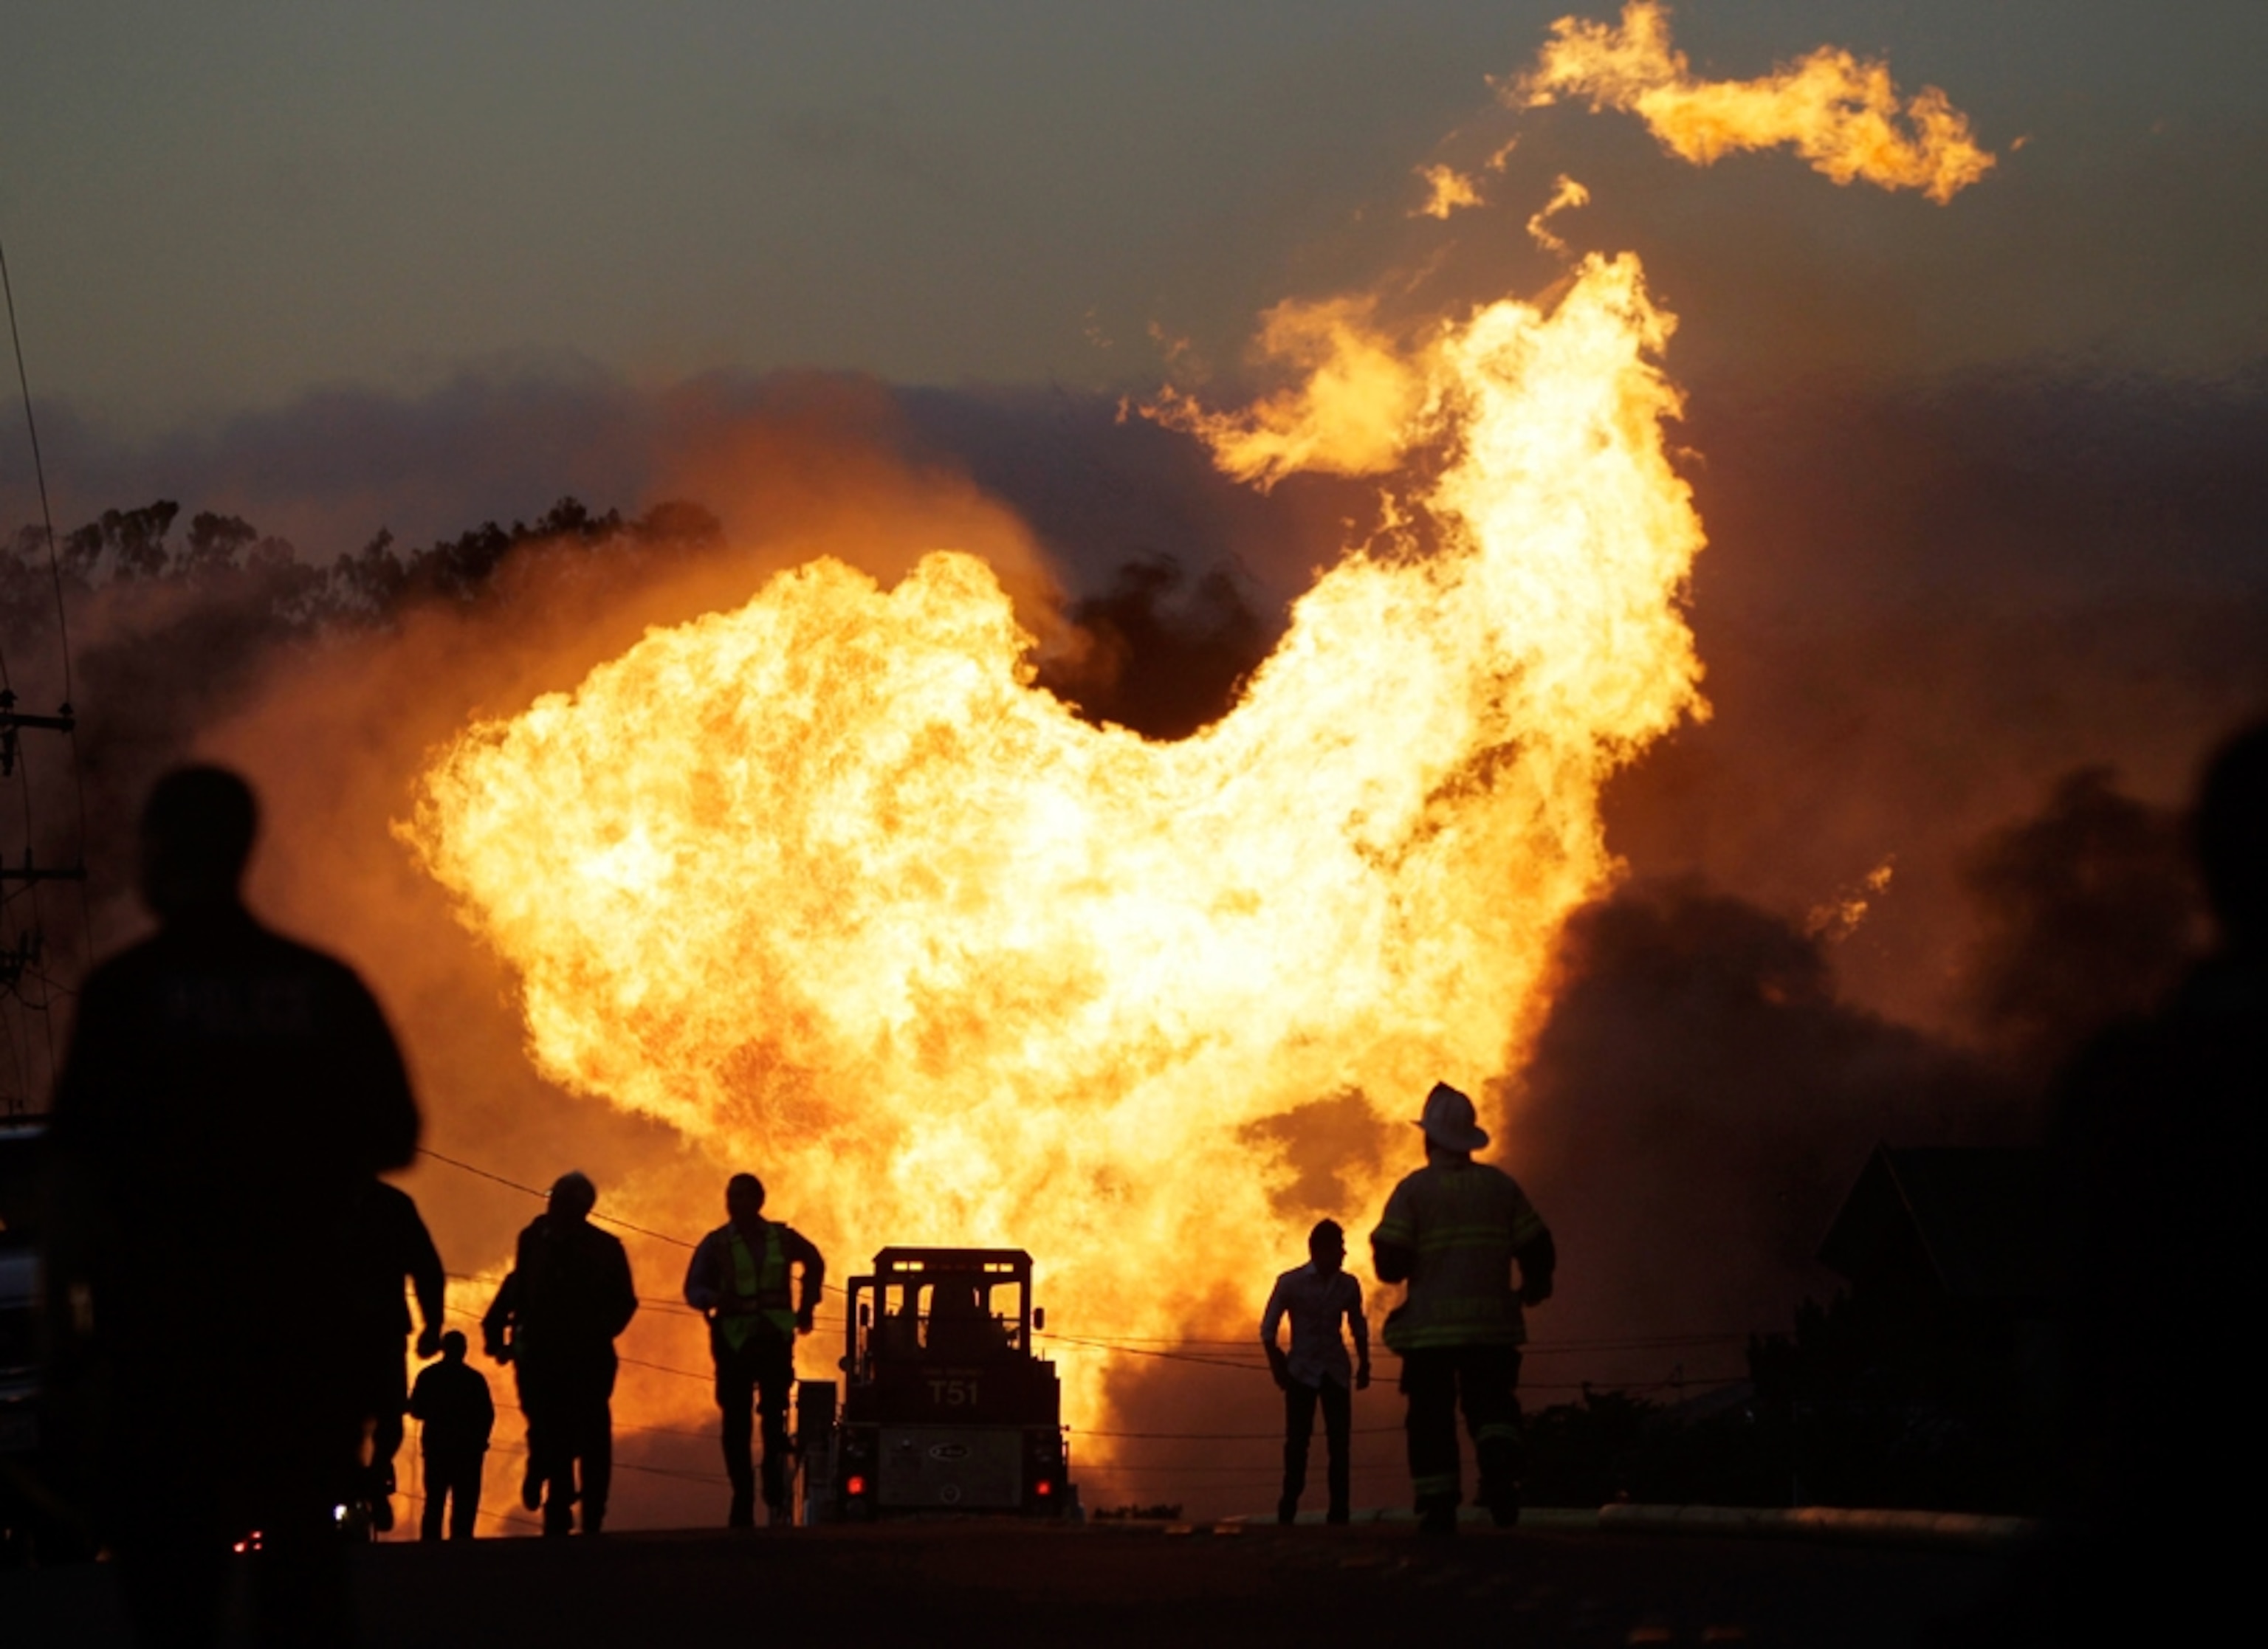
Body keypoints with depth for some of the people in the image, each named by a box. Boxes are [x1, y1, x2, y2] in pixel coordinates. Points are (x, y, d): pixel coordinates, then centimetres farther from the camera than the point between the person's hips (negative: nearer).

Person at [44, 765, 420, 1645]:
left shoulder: (125, 990, -6)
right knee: (305, 1571, 12)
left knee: (171, 1571, 1)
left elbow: (78, 1169, -9)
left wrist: (68, 1310, -3)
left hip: (168, 1323, -3)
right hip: (304, 1318, 3)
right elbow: (392, 1140, 6)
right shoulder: (327, 988, 2)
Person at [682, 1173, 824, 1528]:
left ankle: (776, 1499, -4)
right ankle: (742, 1502, -1)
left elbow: (814, 1263, 26)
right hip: (733, 1339, 0)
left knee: (774, 1416, -9)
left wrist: (806, 1305, 20)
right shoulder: (716, 1244, 3)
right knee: (736, 1423, -4)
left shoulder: (781, 1239, 7)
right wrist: (715, 1298, -25)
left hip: (774, 1339, 0)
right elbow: (694, 1289, -4)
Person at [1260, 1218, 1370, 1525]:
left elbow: (1359, 1327, 16)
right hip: (1302, 1372, -3)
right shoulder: (1290, 1283, -3)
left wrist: (1364, 1364, 9)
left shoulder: (1348, 1286, 4)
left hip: (1336, 1372, 3)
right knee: (1297, 1442, -5)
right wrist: (1277, 1365, -5)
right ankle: (1288, 1509, 1)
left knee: (1339, 1443, -3)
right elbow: (1268, 1328, 2)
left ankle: (1338, 1512, -2)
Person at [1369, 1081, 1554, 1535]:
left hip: (1429, 1326, -2)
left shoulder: (1413, 1191, -4)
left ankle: (1438, 1508, 1)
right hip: (1491, 1324, 2)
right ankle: (1500, 1465, -24)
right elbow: (1536, 1248, 7)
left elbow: (1390, 1263, -11)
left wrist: (1399, 1267, 13)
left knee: (1431, 1414, 6)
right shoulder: (1501, 1186, 5)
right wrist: (1536, 1285, 27)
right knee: (1491, 1402, 7)